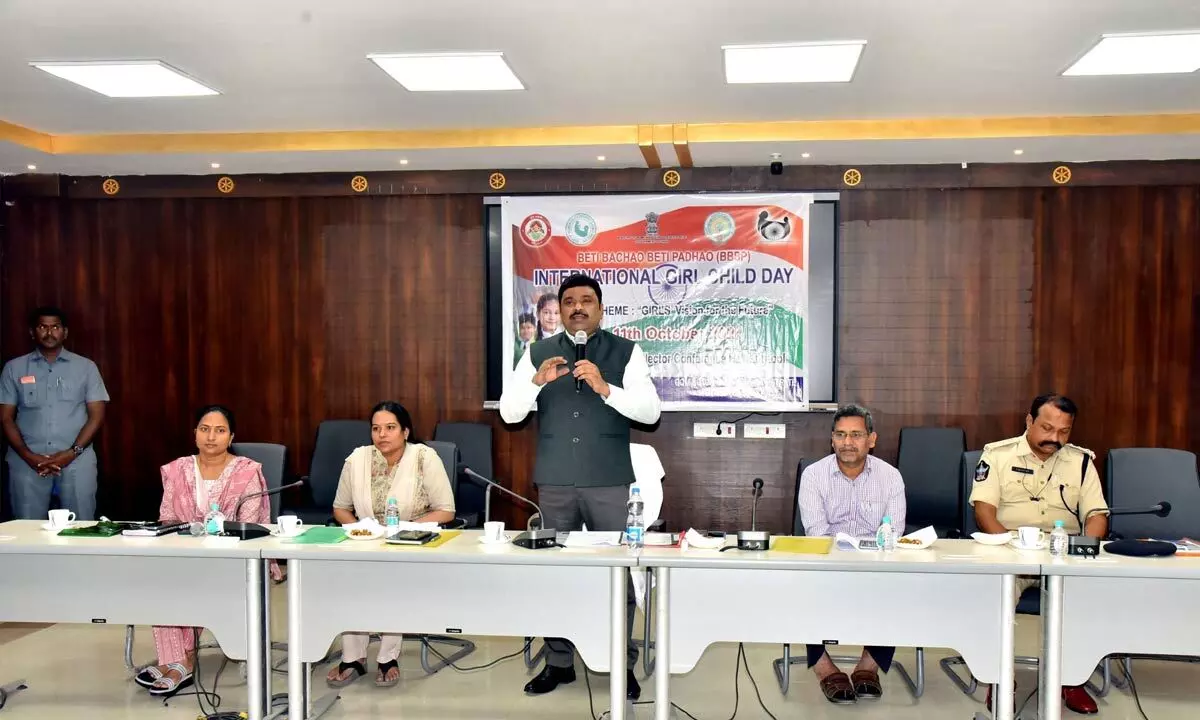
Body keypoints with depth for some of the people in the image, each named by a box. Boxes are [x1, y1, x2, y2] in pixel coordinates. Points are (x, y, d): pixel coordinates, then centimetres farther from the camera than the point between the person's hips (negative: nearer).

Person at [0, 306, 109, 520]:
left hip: (76, 459, -1)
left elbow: (96, 415, 4)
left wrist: (72, 453, -10)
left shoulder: (86, 367, 7)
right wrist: (29, 456, -8)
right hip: (27, 460, 1)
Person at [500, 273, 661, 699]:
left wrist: (605, 388, -23)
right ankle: (558, 662, 23)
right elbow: (509, 413, 0)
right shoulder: (537, 354, 6)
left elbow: (650, 412, -9)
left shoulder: (626, 352, 0)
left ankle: (623, 664, 18)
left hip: (609, 481, -2)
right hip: (555, 481, 2)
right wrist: (537, 381, -17)